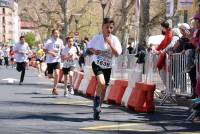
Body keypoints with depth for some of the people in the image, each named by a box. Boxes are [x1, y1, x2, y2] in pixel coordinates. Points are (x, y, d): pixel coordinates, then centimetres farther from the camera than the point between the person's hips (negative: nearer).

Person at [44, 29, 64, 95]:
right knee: (50, 76, 5)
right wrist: (51, 53, -23)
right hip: (50, 60, -2)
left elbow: (62, 49, 17)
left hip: (57, 60, 2)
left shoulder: (60, 41, 3)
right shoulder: (49, 41, -9)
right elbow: (45, 50, -8)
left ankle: (54, 89, -8)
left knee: (57, 74, -17)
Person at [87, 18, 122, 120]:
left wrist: (110, 43, -28)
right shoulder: (97, 38, -8)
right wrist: (94, 51, -12)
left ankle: (97, 110, 23)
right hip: (97, 64, -2)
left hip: (108, 66, 2)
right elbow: (89, 47, 9)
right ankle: (97, 99, -4)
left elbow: (117, 54, -17)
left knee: (104, 88, 7)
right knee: (101, 82, -29)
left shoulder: (114, 40, -7)